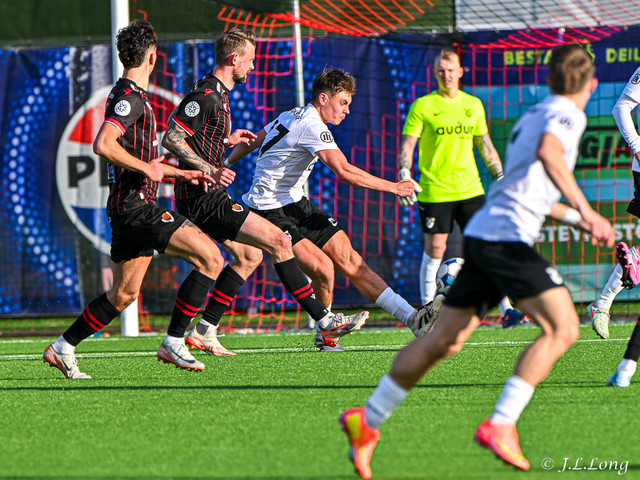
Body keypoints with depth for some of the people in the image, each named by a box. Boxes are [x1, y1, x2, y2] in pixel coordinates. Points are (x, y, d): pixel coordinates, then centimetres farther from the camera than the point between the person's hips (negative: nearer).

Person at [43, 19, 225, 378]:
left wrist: (180, 173, 21)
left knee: (124, 294, 15)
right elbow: (103, 145, -27)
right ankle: (174, 342, -11)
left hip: (132, 206, 10)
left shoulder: (133, 97, 19)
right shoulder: (130, 98, -13)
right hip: (135, 205, -10)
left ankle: (63, 348, 20)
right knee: (210, 258, -13)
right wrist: (147, 167, -18)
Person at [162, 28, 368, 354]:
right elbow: (171, 139, -22)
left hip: (205, 196, 11)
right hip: (204, 197, -11)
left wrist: (227, 141, 24)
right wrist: (209, 169, -29)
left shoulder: (217, 94, 15)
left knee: (249, 255, 19)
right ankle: (325, 322, -8)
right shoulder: (208, 96, -17)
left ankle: (204, 330, 17)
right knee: (278, 241, -10)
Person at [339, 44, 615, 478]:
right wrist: (583, 208, -27)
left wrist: (580, 221, 36)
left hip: (482, 236, 9)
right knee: (561, 328, -12)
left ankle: (367, 421, 17)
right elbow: (548, 152, -26)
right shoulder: (567, 115, -3)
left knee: (443, 341, 13)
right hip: (508, 238, -9)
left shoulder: (532, 115, 25)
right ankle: (500, 426, -18)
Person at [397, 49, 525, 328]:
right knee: (434, 249, -1)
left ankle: (506, 310, -5)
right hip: (434, 191, -3)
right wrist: (404, 176, -18)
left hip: (470, 189, 3)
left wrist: (501, 177, 13)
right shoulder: (423, 106, 0)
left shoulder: (473, 105, 12)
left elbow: (485, 145, 19)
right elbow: (407, 145, -3)